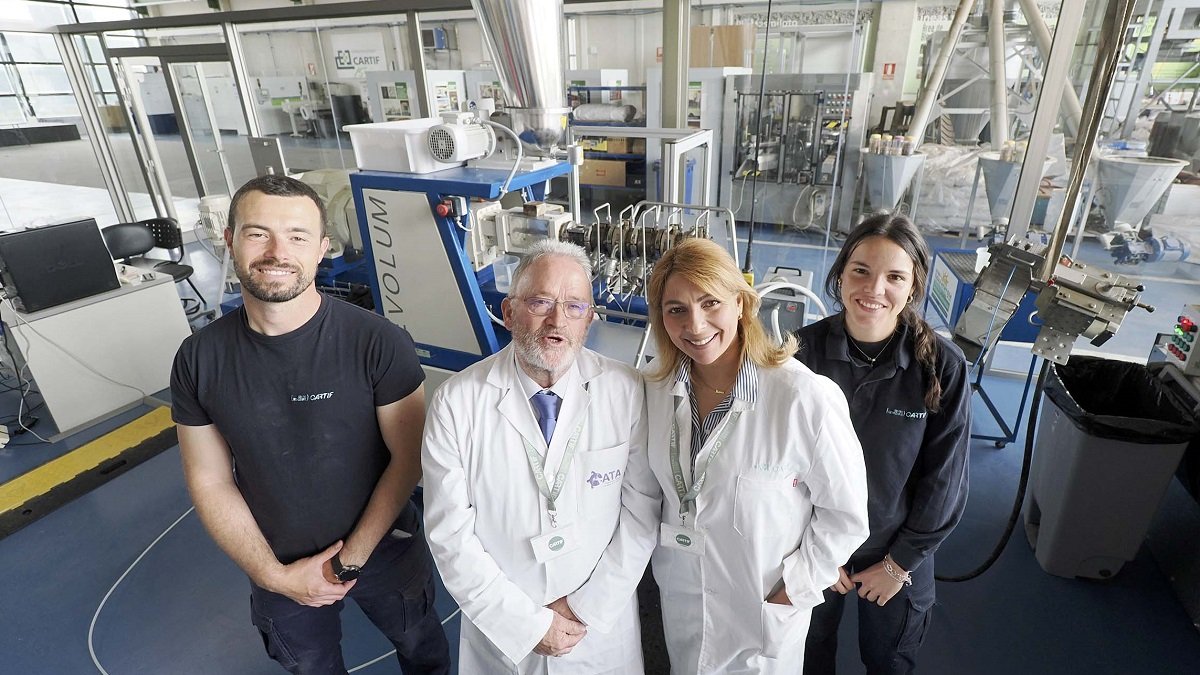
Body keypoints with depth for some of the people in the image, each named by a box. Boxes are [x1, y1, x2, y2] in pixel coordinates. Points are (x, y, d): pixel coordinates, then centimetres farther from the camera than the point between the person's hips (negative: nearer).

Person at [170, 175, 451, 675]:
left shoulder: (379, 342, -24)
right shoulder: (199, 359, -13)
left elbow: (408, 457, -16)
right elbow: (210, 482, -5)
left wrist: (350, 558, -13)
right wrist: (274, 575, -9)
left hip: (384, 549, -2)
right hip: (278, 567, 3)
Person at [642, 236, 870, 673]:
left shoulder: (806, 398, -29)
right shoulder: (656, 385, -13)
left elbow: (845, 514, -15)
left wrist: (798, 587, -9)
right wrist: (667, 547, 7)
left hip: (767, 609, -3)